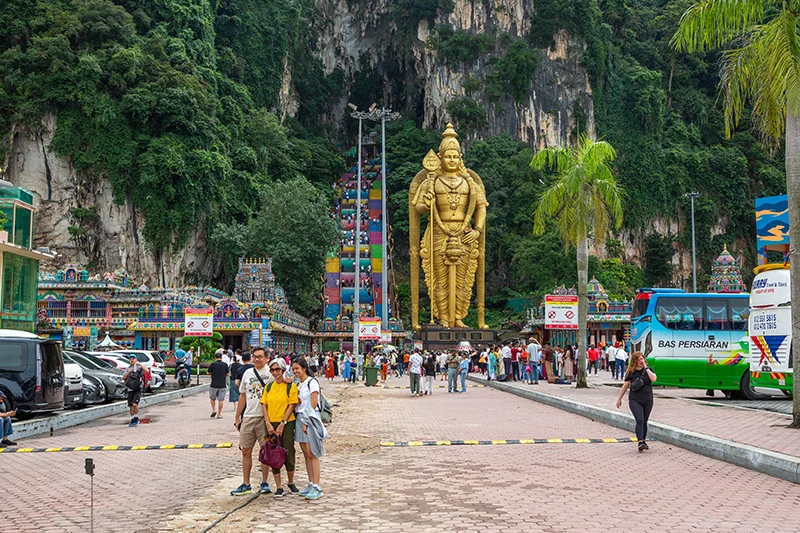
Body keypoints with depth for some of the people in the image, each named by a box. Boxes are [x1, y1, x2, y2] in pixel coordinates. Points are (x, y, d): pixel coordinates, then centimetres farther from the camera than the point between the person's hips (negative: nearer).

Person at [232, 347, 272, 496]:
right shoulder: (247, 373, 11)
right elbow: (243, 396, 17)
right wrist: (237, 417, 16)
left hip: (265, 417, -5)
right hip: (248, 417, 5)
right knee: (246, 451, 7)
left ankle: (264, 483, 15)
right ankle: (246, 485, 17)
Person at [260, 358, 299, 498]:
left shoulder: (291, 386, -4)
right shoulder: (268, 387, 9)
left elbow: (291, 406, -8)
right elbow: (264, 405, 6)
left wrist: (282, 424, -13)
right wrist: (268, 424, -6)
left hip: (287, 424, -4)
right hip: (271, 425, 4)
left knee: (288, 454, 1)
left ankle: (291, 483, 22)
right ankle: (278, 487, 11)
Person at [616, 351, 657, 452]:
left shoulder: (648, 370, 4)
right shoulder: (631, 372, 1)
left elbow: (654, 379, -17)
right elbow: (625, 386, 8)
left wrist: (646, 367, -14)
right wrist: (619, 399, 11)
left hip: (647, 401, 2)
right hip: (635, 400, -2)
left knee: (644, 422, 11)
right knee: (640, 420, -18)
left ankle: (643, 441, 27)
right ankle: (640, 442, -25)